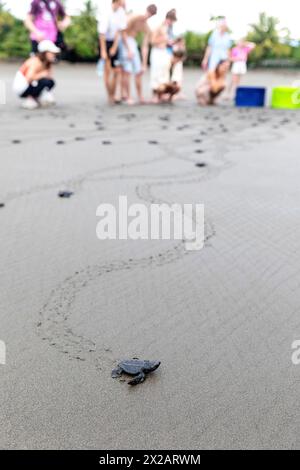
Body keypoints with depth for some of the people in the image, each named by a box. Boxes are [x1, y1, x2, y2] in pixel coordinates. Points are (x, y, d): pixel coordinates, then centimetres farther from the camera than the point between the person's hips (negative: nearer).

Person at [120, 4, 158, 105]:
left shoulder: (147, 29, 2)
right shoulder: (135, 18, -14)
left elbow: (145, 47, 2)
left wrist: (144, 64, -3)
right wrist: (128, 50, -19)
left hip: (133, 43, 7)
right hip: (124, 41, -7)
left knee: (139, 71, 5)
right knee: (127, 71, -14)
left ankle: (140, 97, 14)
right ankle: (127, 96, -9)